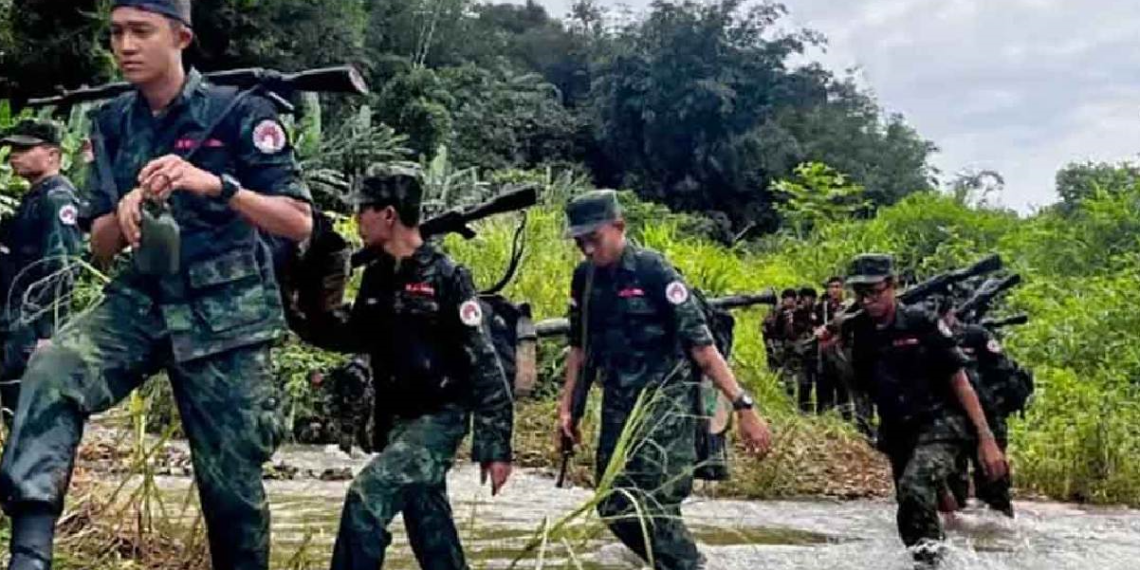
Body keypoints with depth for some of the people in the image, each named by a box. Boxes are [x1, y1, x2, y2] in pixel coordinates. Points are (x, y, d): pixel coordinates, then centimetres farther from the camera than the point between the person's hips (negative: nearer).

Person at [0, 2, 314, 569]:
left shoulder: (239, 113, -6)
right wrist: (124, 213, -13)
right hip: (141, 299, 3)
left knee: (231, 481, 1)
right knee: (51, 368, -27)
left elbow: (300, 223, -11)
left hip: (223, 314, -3)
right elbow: (99, 246, 10)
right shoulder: (111, 123, 8)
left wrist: (216, 185, -26)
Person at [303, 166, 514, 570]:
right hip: (397, 420, 8)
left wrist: (495, 447, -17)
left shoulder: (446, 278, -16)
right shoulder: (377, 275, 5)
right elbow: (356, 337, 22)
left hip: (438, 418, -7)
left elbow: (484, 366, -16)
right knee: (429, 527, 12)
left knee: (366, 497, -19)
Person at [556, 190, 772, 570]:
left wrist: (743, 407, -21)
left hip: (664, 404, -7)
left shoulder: (653, 271, -15)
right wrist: (567, 406, 11)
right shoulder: (585, 278, 4)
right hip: (618, 404, 7)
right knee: (614, 506, 9)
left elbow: (701, 344, -17)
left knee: (653, 507, -13)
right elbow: (580, 347, 16)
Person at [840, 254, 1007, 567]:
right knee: (910, 510, 13)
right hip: (898, 432, 6)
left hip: (940, 422, -6)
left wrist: (986, 439, -15)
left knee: (914, 486, -31)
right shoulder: (855, 332, -1)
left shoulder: (922, 323, -14)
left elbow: (960, 382, -12)